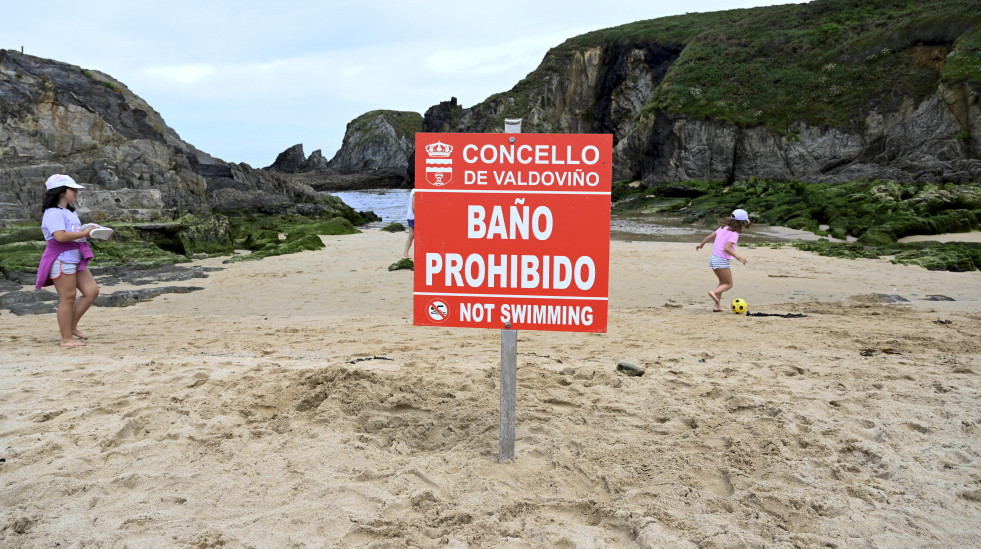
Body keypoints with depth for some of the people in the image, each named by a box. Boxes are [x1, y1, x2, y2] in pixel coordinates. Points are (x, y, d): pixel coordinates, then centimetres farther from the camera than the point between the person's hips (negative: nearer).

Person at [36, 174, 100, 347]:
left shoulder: (70, 212, 19)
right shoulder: (54, 213, -13)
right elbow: (60, 236, -26)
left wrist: (90, 231, 5)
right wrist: (85, 233, -22)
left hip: (75, 259, 10)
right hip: (61, 260, -10)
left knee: (92, 291, 5)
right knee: (68, 298, -5)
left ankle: (72, 326, 15)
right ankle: (66, 338, 3)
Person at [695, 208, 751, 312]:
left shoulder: (723, 228, 8)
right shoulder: (734, 234, -14)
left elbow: (709, 236, 12)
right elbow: (726, 248, -24)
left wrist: (701, 245, 28)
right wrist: (739, 257, -25)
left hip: (713, 258, 8)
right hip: (722, 261, -8)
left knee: (723, 282, 21)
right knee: (729, 284, 6)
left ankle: (717, 305, 13)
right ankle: (714, 292, -20)